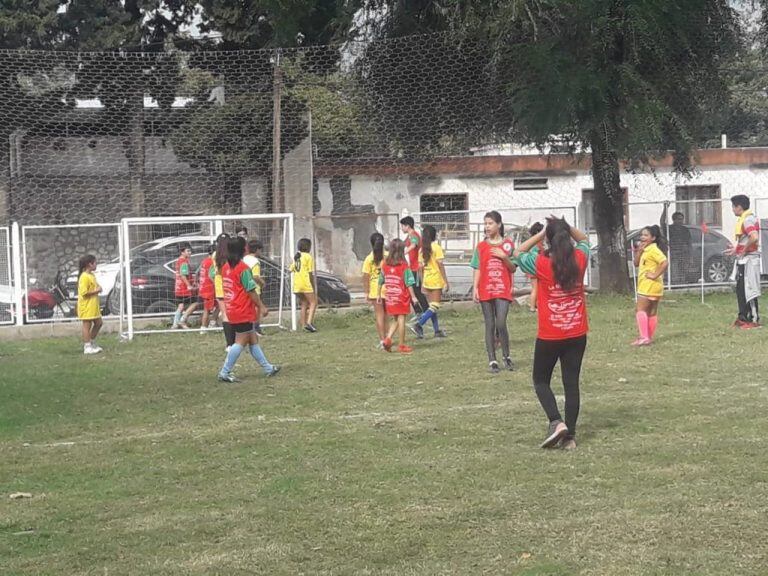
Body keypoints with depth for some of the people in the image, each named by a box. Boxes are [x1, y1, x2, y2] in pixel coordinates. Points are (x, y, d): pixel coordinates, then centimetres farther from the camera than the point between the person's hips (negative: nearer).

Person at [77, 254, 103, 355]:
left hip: (93, 306, 10)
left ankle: (91, 343, 26)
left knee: (98, 323, 15)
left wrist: (98, 288, 5)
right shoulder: (84, 277, -18)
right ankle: (87, 347, 3)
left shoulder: (92, 275, 12)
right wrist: (96, 291, -17)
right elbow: (84, 292, -24)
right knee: (87, 325, -3)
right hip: (86, 306, -10)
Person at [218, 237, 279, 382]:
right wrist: (261, 306, -5)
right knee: (241, 341, -4)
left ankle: (267, 368, 20)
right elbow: (251, 291, -15)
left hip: (232, 309, 9)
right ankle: (225, 372, -6)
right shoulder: (243, 268, -15)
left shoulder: (226, 268, 9)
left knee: (253, 339, 14)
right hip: (243, 312, -9)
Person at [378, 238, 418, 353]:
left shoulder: (385, 264, 2)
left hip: (389, 297, 5)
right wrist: (413, 297, -7)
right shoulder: (404, 266, -12)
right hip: (402, 296, -5)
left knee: (395, 320, 17)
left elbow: (381, 281, 8)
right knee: (401, 320, 2)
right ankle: (402, 345, 7)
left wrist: (379, 294, 17)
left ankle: (387, 339, -1)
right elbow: (409, 283, -12)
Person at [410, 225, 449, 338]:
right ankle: (418, 324, -19)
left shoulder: (422, 249, 7)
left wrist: (422, 284, 14)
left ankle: (437, 330, 16)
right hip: (436, 281, -6)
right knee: (434, 306, -4)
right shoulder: (436, 247, -10)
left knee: (432, 306, 13)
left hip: (426, 281, 6)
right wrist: (446, 282, -10)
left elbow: (421, 267, 8)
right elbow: (440, 265, -13)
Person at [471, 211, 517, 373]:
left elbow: (513, 269, 5)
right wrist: (475, 288, -4)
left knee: (501, 324, -13)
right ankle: (492, 361, 7)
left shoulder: (508, 244, 4)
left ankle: (506, 356, 8)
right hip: (485, 291, 2)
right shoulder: (481, 247, 7)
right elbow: (478, 269, 6)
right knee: (490, 325, 3)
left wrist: (504, 257, -11)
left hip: (503, 290, -2)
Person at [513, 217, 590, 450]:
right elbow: (583, 239, 18)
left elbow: (518, 253, 4)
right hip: (577, 335, 3)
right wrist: (566, 228, 3)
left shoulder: (542, 263, -15)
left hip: (549, 336, -3)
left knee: (541, 381, 12)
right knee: (572, 383, 7)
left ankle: (557, 422, -9)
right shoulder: (579, 259, -4)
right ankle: (569, 435, 7)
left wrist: (542, 233, 0)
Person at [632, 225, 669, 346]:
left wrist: (655, 275, -22)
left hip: (649, 286, -10)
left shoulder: (653, 250, -14)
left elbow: (665, 263, -26)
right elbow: (636, 263, 13)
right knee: (651, 312, 12)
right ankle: (649, 337, 16)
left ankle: (644, 337, -16)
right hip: (645, 286, 10)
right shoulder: (646, 250, 16)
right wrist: (639, 251, 0)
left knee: (640, 309, -12)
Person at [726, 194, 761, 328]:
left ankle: (754, 320, -4)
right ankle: (743, 318, 21)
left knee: (748, 290, -7)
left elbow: (754, 237, -31)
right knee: (740, 290, 14)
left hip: (748, 260, -11)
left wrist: (744, 250, -20)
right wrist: (736, 249, 20)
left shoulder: (748, 219, -16)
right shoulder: (743, 219, 16)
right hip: (743, 260, 11)